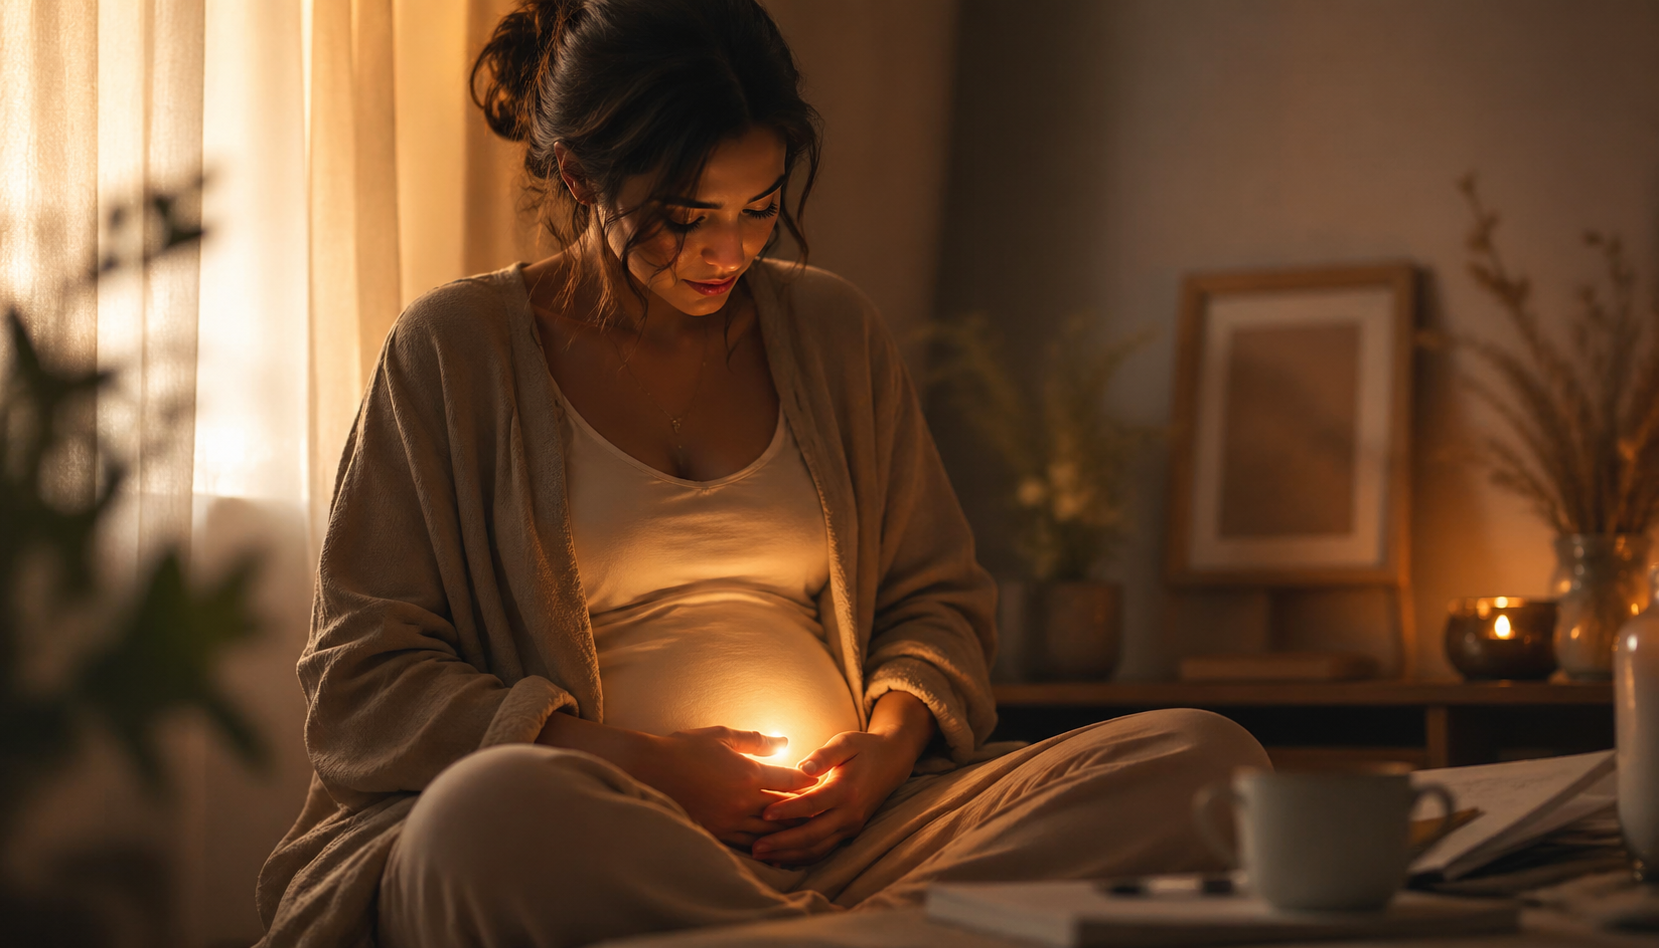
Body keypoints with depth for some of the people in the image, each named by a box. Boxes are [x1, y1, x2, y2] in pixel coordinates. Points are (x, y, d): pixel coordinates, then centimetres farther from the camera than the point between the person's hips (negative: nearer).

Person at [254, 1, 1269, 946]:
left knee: (1204, 760, -21)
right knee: (496, 810, -42)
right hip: (589, 842, -4)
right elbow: (358, 686, 1)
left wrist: (889, 743, 0)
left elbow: (938, 594, 25)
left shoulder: (832, 329, 18)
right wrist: (643, 765, -12)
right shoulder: (455, 350, 5)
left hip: (837, 823, 4)